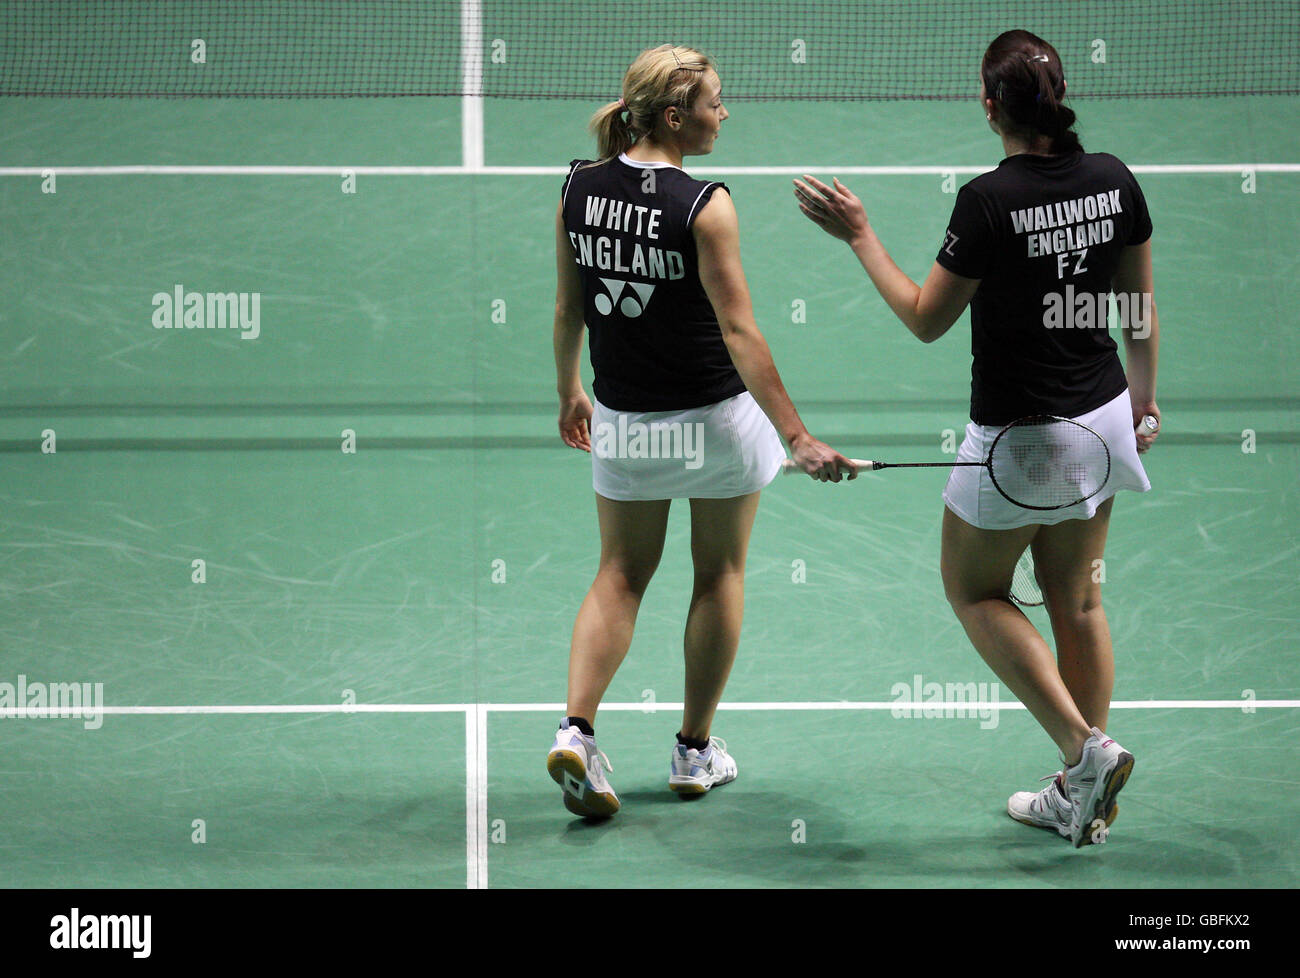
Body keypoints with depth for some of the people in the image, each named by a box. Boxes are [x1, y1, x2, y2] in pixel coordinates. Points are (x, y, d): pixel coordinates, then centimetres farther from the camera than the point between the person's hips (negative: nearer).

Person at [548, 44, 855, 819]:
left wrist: (570, 392, 23)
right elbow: (739, 333, -23)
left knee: (621, 576, 15)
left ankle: (577, 728, -4)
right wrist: (799, 439, -23)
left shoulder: (579, 190, -3)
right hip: (714, 421, -4)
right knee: (720, 575, 15)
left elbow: (569, 309, 7)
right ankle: (696, 752, 23)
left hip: (622, 424, 4)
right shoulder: (704, 206, -19)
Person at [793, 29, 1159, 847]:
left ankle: (1087, 747, 2)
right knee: (1077, 599, 18)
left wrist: (858, 233, -2)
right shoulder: (1113, 179, -4)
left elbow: (926, 321, -11)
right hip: (1102, 418, 6)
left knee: (974, 589, 15)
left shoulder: (989, 200, -22)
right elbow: (1142, 306, 7)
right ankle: (1084, 799, 24)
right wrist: (1144, 399, 22)